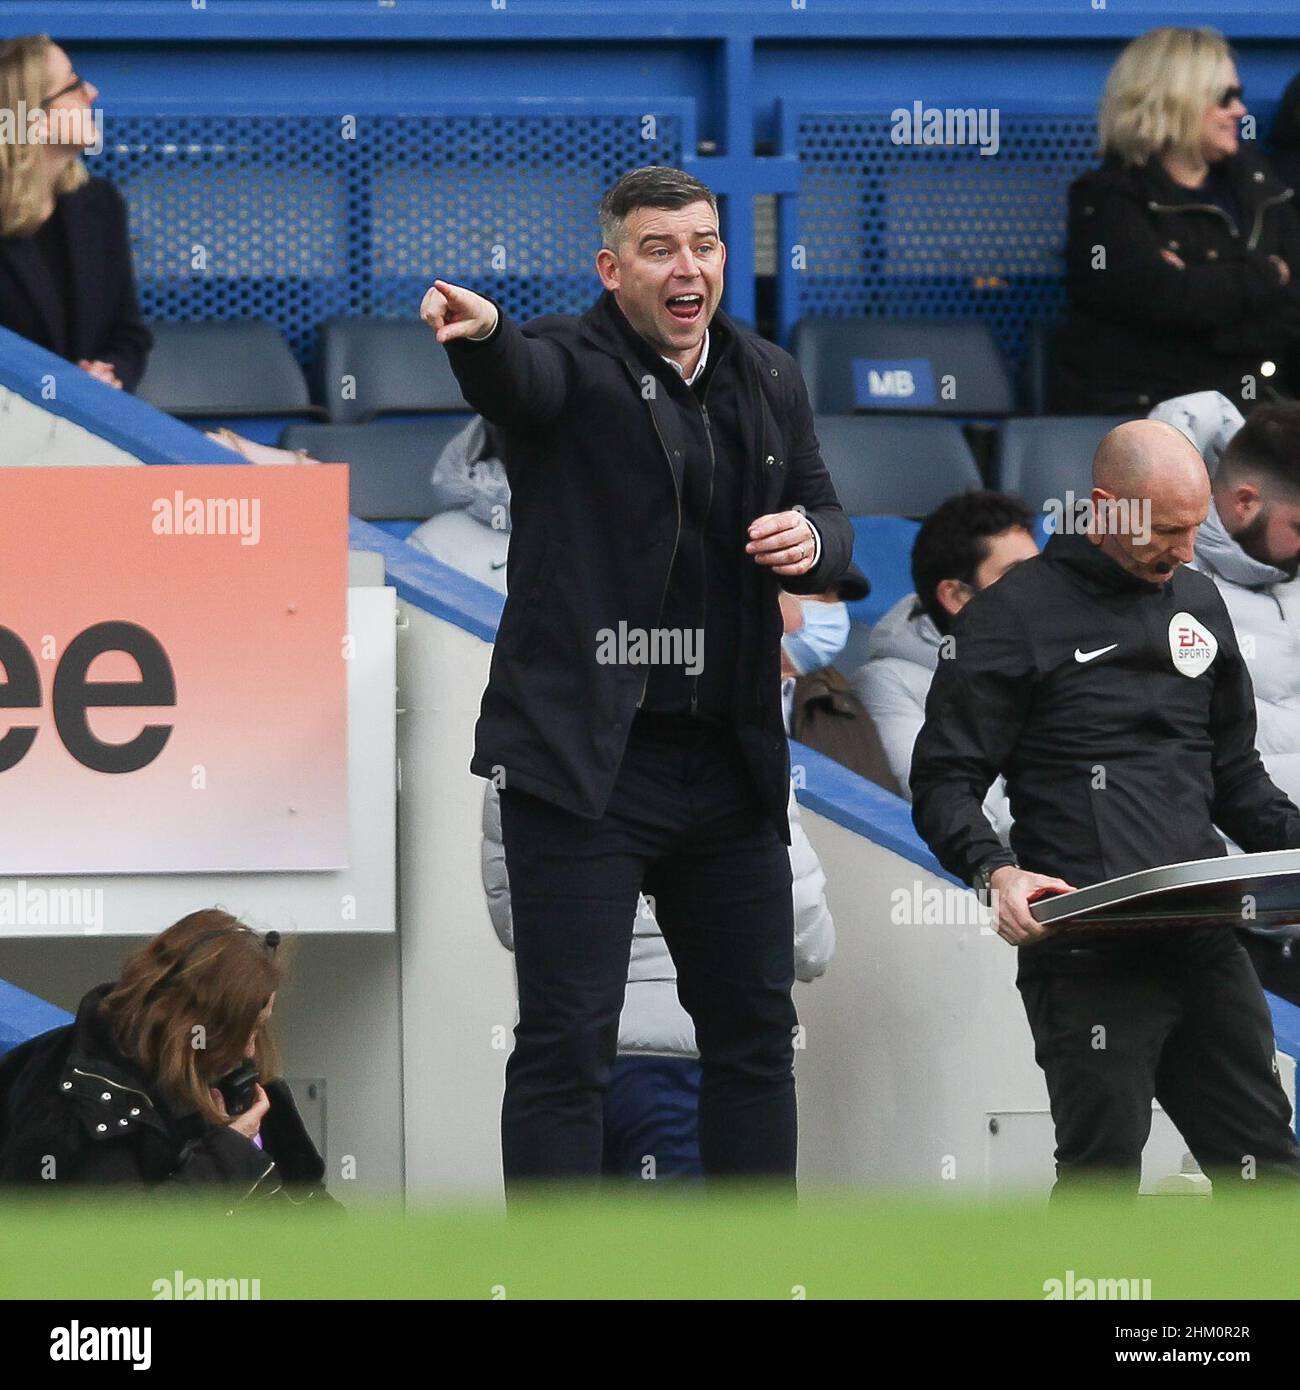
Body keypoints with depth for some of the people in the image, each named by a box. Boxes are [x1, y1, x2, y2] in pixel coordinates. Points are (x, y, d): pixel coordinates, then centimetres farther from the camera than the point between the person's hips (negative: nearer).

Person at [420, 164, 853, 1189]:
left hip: (731, 760, 6)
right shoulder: (572, 364, -6)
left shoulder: (770, 382, 13)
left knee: (755, 1030, 14)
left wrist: (812, 541, -6)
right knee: (566, 1044, -7)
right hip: (586, 757, -6)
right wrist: (480, 331, -53)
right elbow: (516, 377, -28)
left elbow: (829, 520, 19)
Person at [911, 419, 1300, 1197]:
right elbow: (944, 783, -2)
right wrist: (995, 872, -21)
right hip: (1087, 951, -6)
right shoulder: (1015, 615, 0)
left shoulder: (1197, 602, 19)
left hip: (1204, 945, 6)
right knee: (1104, 1172, -7)